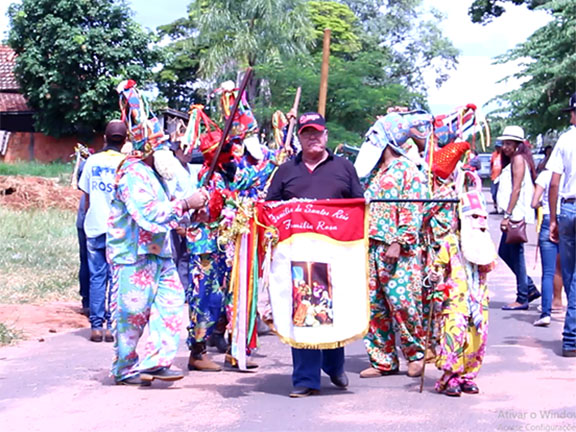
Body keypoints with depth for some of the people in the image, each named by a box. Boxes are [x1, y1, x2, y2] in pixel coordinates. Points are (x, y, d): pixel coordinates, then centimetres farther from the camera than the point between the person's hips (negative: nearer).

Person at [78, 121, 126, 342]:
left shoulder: (92, 161, 3)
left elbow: (87, 198, 9)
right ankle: (112, 325, 3)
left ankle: (96, 326, 4)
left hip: (95, 227, 2)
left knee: (97, 277, 6)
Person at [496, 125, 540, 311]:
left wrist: (507, 215, -20)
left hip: (517, 213, -10)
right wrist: (507, 215, 15)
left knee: (516, 254, -5)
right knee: (504, 252, 13)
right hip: (513, 215, 10)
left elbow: (516, 189, -16)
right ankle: (530, 288, 21)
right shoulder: (512, 160, 20)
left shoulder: (519, 158, -9)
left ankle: (522, 298, 0)